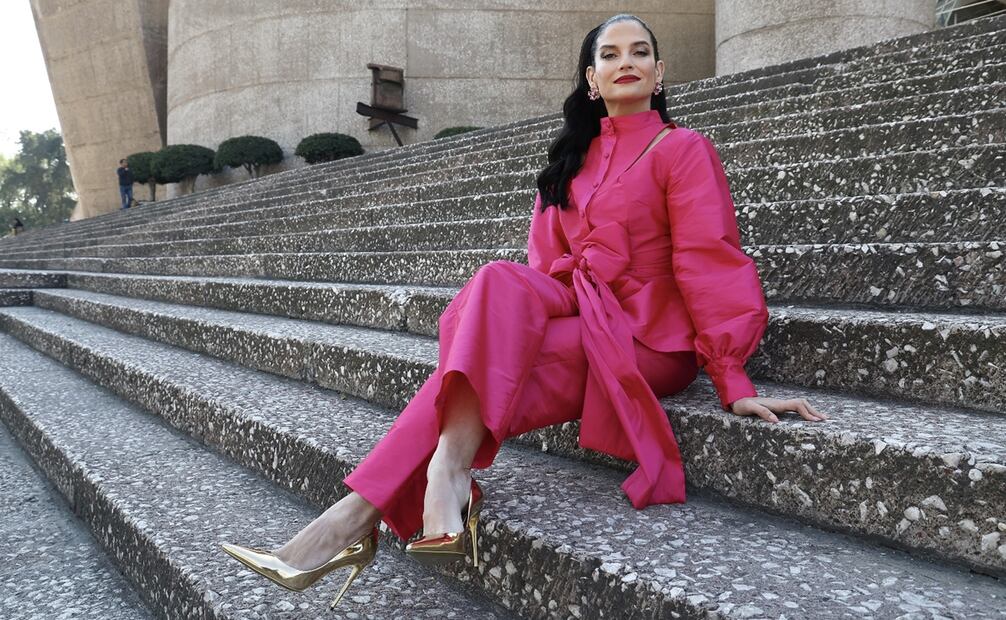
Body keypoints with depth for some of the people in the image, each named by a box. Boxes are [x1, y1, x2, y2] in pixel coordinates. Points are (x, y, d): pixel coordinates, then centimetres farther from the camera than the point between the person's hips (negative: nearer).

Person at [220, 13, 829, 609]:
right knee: (500, 280, -29)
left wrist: (734, 383, -15)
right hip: (575, 322, 4)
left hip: (647, 340, -4)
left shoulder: (682, 149, 1)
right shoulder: (573, 158, 18)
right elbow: (548, 264, 15)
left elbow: (707, 262, -8)